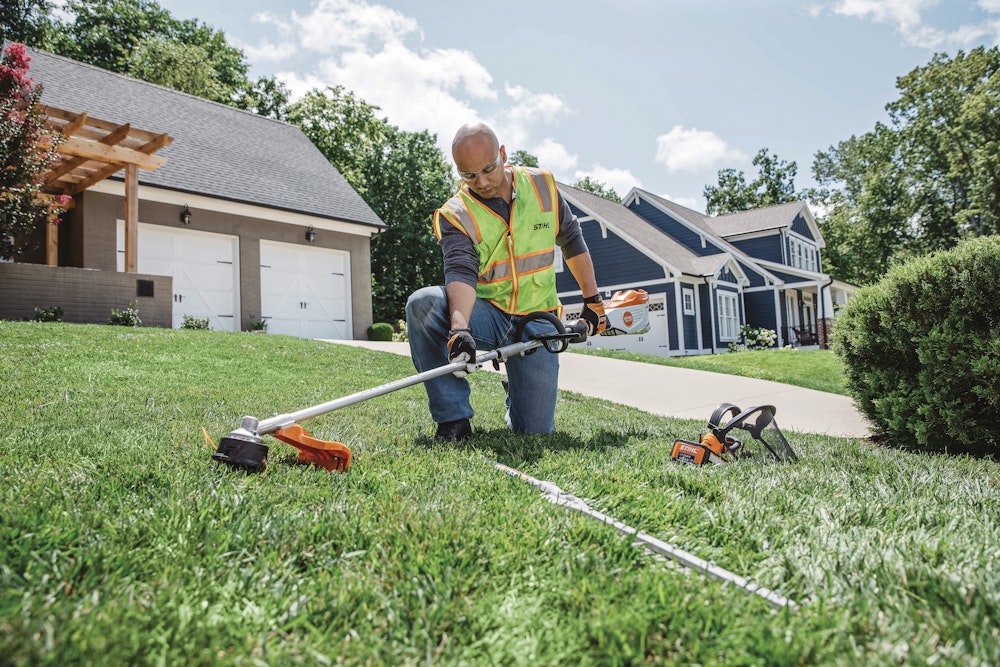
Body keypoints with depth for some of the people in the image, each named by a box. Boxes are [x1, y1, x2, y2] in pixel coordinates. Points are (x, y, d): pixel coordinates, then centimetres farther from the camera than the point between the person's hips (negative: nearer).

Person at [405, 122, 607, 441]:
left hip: (536, 322, 1)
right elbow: (461, 273, -26)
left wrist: (593, 300, 12)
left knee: (536, 432, -8)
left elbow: (572, 241, 12)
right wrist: (459, 329, -44)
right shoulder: (455, 215, -9)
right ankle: (454, 418, -20)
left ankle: (515, 393, 30)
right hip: (485, 315, -1)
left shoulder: (543, 185, 0)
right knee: (422, 304, -32)